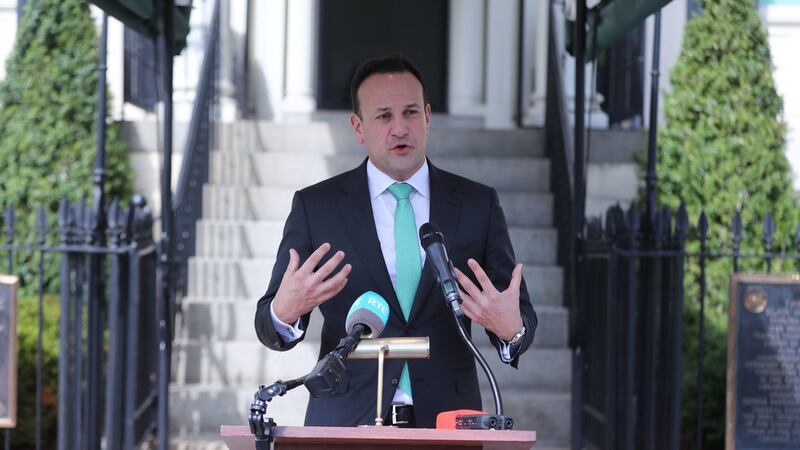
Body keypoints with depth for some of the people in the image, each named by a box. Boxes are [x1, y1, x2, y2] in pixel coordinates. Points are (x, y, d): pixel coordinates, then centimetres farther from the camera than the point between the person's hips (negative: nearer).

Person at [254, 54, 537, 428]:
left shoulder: (478, 205, 5)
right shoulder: (315, 206, 2)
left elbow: (522, 319, 5)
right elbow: (269, 327, 2)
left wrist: (511, 329, -19)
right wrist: (285, 311, -22)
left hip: (446, 423, 1)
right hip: (346, 423, -1)